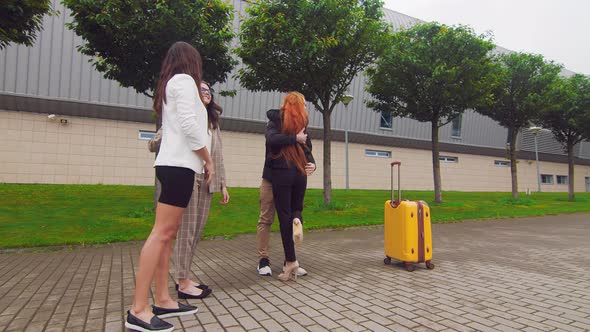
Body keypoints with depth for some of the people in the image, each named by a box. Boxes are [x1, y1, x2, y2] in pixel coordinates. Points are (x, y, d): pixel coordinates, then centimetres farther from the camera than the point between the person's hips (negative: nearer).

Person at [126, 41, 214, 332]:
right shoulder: (184, 80, -1)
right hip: (179, 165, -9)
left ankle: (162, 300, 12)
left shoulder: (169, 83, 24)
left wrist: (202, 160, 8)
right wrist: (209, 160, -7)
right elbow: (188, 124, -15)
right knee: (162, 233, -11)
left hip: (172, 164, 9)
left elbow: (178, 126, 14)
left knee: (168, 234, 6)